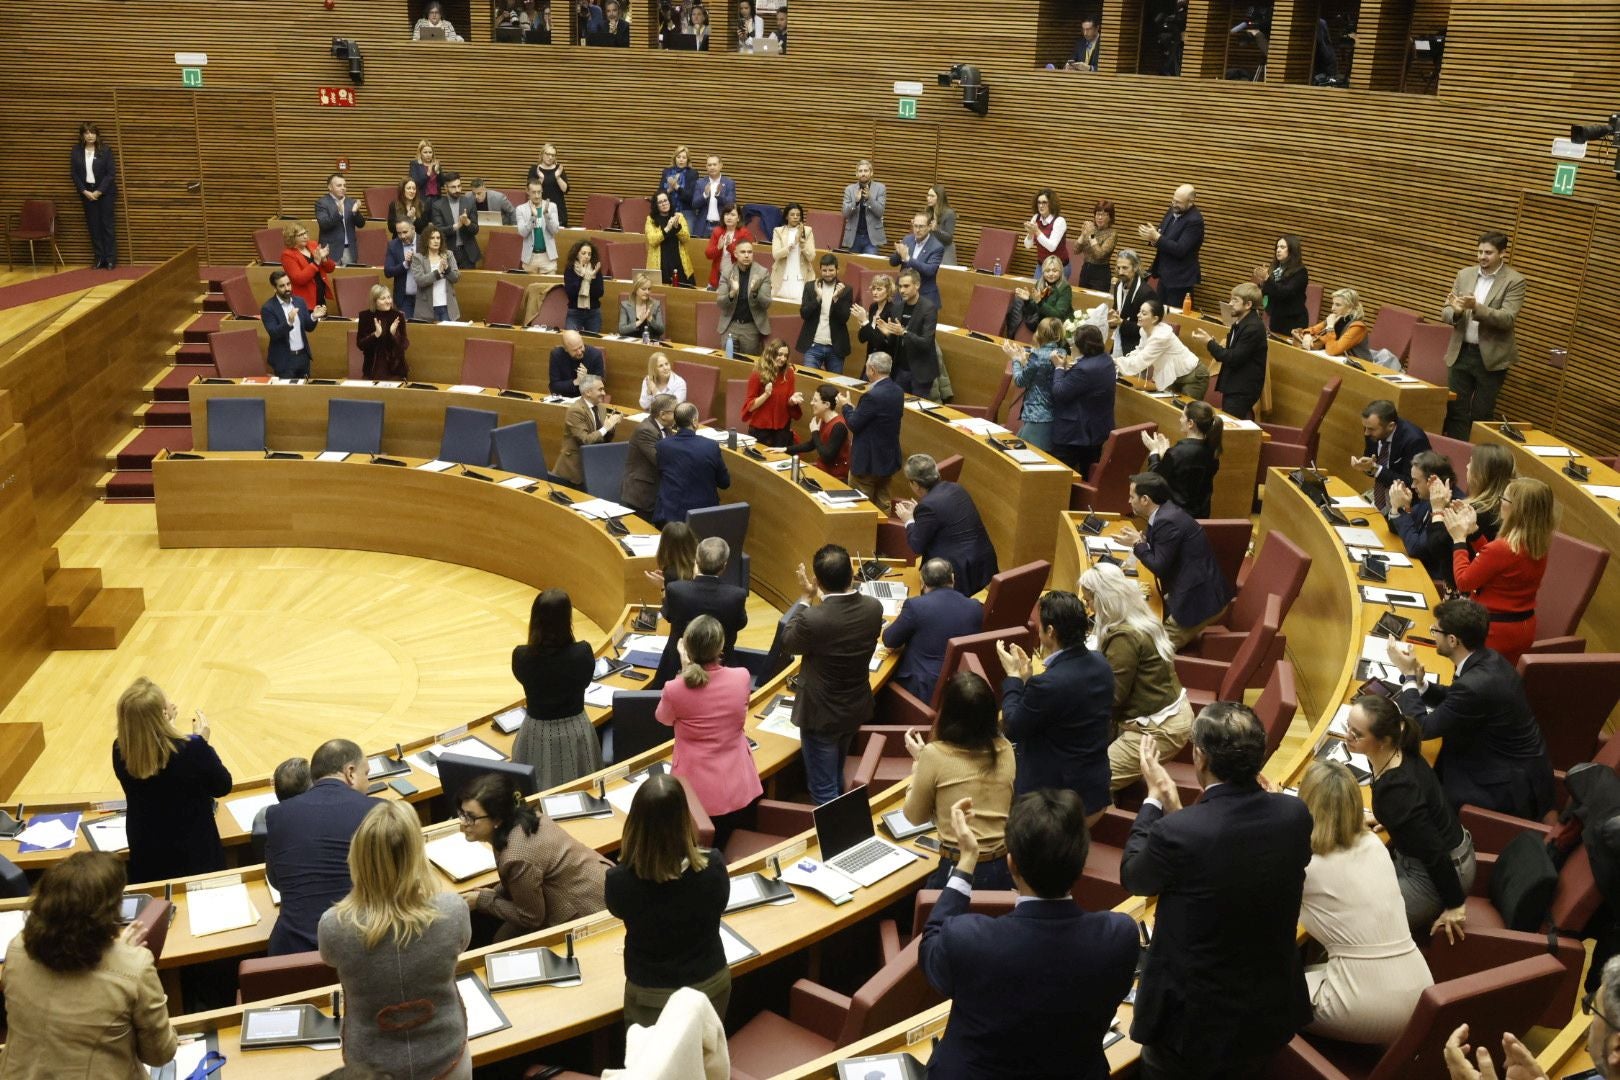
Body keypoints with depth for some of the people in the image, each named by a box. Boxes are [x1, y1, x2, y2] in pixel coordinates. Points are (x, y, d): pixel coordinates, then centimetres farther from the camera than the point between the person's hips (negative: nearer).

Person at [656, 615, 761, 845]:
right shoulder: (742, 678, -14)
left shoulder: (675, 690, -22)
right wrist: (690, 668, 7)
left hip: (698, 792, -2)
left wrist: (686, 668, -1)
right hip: (740, 790, 2)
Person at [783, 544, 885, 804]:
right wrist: (822, 599, 13)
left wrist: (806, 598, -3)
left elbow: (788, 641, -10)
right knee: (836, 776, 30)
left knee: (824, 790, 10)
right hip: (856, 708, 6)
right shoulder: (873, 608, -16)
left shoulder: (814, 619, -33)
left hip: (822, 714, -6)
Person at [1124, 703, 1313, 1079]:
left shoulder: (1177, 832, -30)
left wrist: (1154, 798, 1)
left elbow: (1132, 876, -8)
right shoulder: (1295, 815, -14)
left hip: (1196, 1020, -4)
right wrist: (1176, 809, 9)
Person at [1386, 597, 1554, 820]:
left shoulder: (1476, 684, -32)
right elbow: (1455, 700, 14)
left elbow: (1423, 728, -20)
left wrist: (1409, 675, -11)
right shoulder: (1488, 659, -4)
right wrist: (1418, 683, -4)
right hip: (1515, 766, 8)